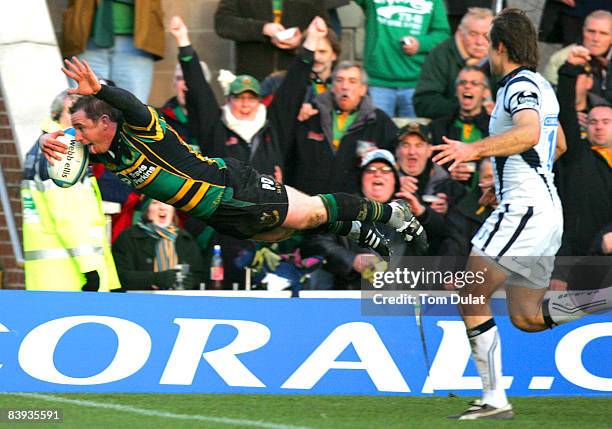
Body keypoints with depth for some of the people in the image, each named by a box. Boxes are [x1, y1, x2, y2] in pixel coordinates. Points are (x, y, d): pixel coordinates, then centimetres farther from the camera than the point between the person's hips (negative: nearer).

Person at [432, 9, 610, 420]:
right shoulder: (541, 85, 19)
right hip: (546, 207, 10)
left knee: (471, 298, -7)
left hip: (523, 208, -10)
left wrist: (475, 150, -34)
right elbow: (556, 143, 34)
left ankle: (494, 398, -10)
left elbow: (530, 132, -32)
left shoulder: (520, 84, -12)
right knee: (527, 317, 12)